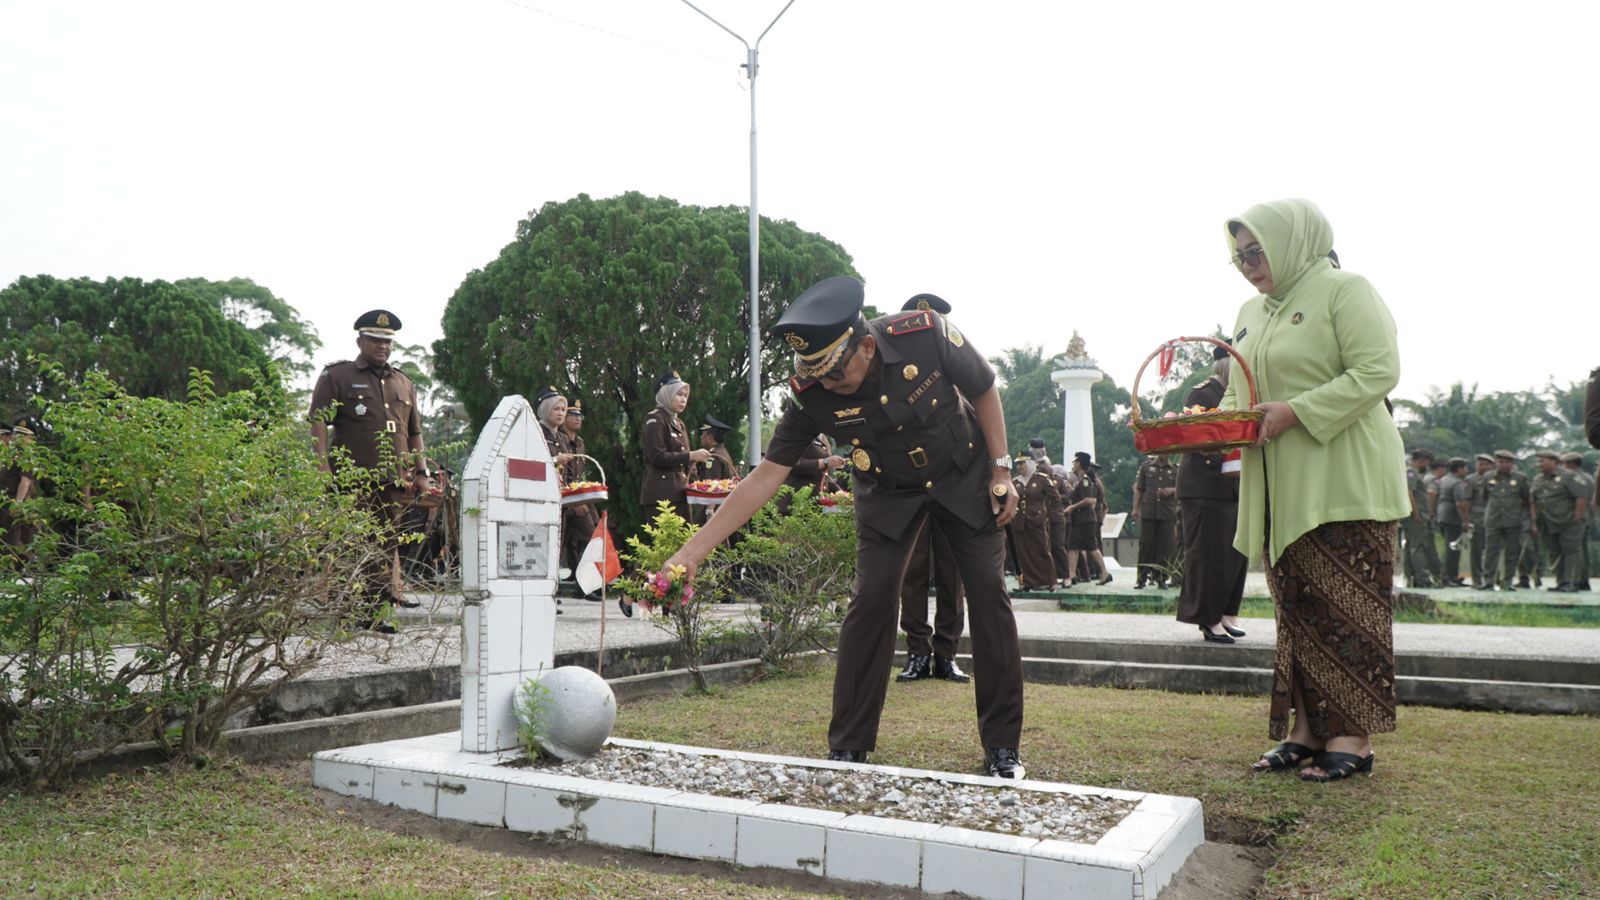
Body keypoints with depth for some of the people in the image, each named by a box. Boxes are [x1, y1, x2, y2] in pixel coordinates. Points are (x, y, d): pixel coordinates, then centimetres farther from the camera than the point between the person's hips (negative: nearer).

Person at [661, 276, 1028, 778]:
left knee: (988, 592, -7)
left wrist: (1001, 470, -12)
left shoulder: (927, 335, -32)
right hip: (888, 491, 1)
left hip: (964, 475, 0)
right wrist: (692, 552, -29)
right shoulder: (812, 395, -27)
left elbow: (984, 392, -12)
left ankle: (1003, 747, 6)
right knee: (871, 597, -12)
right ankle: (848, 749, -1)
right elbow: (766, 476, -24)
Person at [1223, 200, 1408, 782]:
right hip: (1281, 489, 8)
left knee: (1345, 609, -4)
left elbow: (1377, 371, -15)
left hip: (1343, 484, -7)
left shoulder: (1344, 291, -5)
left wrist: (1296, 412, -21)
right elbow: (1240, 391, 24)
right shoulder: (1252, 312, 19)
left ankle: (1353, 737, 2)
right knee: (1297, 610, 8)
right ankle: (1307, 729, 15)